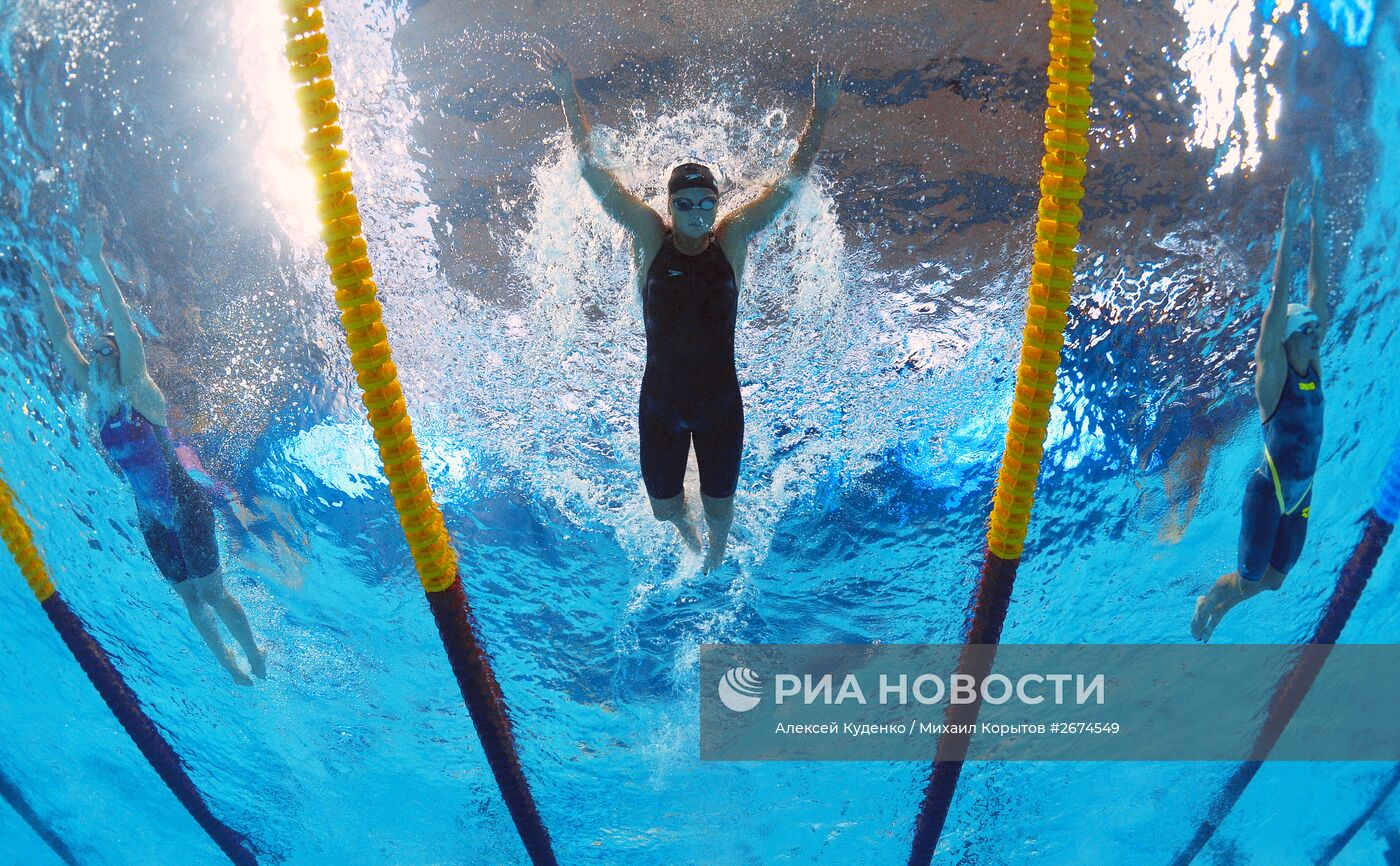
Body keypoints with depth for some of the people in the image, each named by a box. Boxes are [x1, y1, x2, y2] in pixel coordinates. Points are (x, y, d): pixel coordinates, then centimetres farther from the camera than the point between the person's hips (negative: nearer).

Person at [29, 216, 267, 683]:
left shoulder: (140, 393, -13)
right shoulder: (97, 401, 4)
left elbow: (125, 326, -23)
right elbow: (62, 340, 7)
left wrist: (96, 262, -27)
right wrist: (43, 288, 5)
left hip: (185, 505, -6)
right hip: (151, 517, 7)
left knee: (212, 591, -2)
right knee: (188, 596, 12)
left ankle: (254, 653, 15)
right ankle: (227, 661, 26)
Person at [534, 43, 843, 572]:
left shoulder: (732, 239, -8)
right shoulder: (650, 239, -9)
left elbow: (792, 179, -6)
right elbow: (593, 171, -9)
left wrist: (820, 114, -12)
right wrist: (567, 96, -12)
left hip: (721, 401, 0)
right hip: (660, 402, 0)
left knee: (719, 509, 17)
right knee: (664, 508, 18)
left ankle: (714, 555, 52)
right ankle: (687, 530, 56)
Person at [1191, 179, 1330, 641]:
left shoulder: (1311, 366, 3)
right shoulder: (1271, 369, -13)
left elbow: (1317, 292, 0)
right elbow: (1278, 298, -20)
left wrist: (1319, 229, -2)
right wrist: (1288, 229, -23)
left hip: (1300, 495, 6)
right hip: (1269, 492, -6)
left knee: (1273, 580, 15)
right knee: (1248, 580, 1)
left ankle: (1218, 604, 41)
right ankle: (1208, 600, 32)